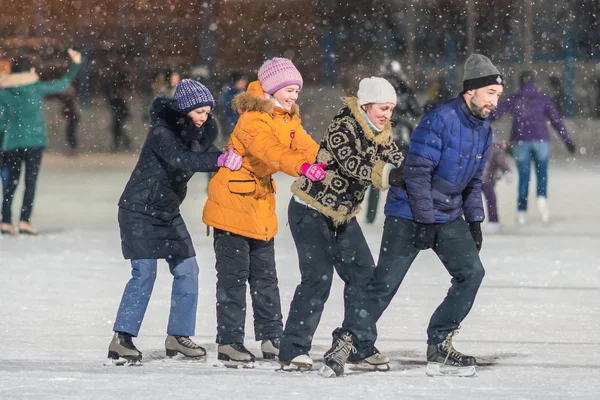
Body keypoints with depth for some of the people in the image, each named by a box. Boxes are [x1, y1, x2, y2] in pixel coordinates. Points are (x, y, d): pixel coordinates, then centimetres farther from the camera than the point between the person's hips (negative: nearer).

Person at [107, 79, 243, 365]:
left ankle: (178, 336, 13)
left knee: (187, 269, 3)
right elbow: (180, 160, -38)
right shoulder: (161, 131, -22)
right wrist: (219, 160, -51)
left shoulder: (196, 133, 4)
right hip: (140, 211, -8)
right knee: (144, 273, -14)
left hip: (168, 213, 8)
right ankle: (121, 340, -10)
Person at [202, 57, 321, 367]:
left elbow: (304, 146, -4)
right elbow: (269, 150, -38)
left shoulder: (288, 119, 9)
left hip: (261, 207, 9)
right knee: (234, 276, -5)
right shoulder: (254, 118, -20)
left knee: (265, 276, 13)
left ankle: (271, 338, 19)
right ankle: (229, 343, -1)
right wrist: (301, 166, -53)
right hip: (231, 202, -9)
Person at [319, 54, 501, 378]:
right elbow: (416, 171, -22)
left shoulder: (483, 131, 6)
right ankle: (345, 344, -3)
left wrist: (474, 221, 10)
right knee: (385, 283, -9)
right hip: (409, 214, -7)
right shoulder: (439, 120, -20)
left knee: (471, 272, -4)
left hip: (449, 217, 7)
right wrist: (426, 221, -21)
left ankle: (440, 347, 2)